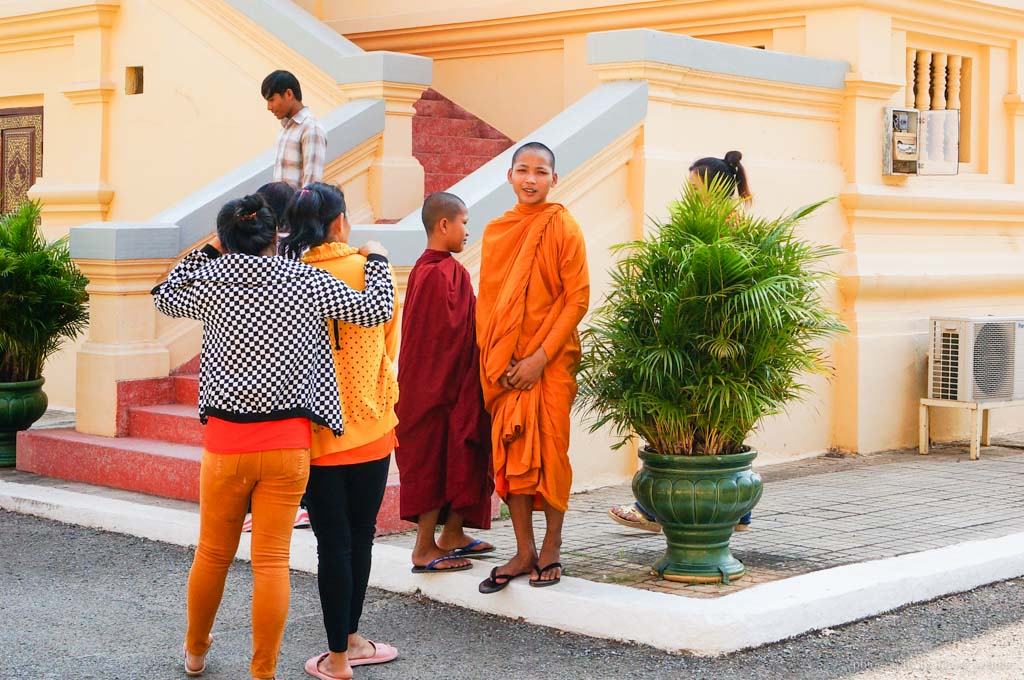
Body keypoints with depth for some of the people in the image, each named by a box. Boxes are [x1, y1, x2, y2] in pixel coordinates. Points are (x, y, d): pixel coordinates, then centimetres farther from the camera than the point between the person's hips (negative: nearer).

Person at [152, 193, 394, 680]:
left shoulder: (210, 287, -2)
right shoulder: (307, 282, -3)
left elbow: (164, 297, 19)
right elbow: (375, 311, 2)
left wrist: (209, 251, 24)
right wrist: (377, 261, 19)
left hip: (226, 441, 1)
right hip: (287, 443, -1)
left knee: (213, 554, 17)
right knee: (272, 561, 4)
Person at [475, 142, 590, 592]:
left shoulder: (564, 230, -5)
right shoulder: (496, 232, 8)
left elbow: (577, 299, -8)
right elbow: (487, 299, 12)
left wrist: (540, 357, -14)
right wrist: (493, 360, 0)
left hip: (551, 361, -4)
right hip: (504, 365, 4)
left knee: (550, 450, 0)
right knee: (510, 451, 4)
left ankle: (551, 548, 14)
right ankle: (524, 551, 13)